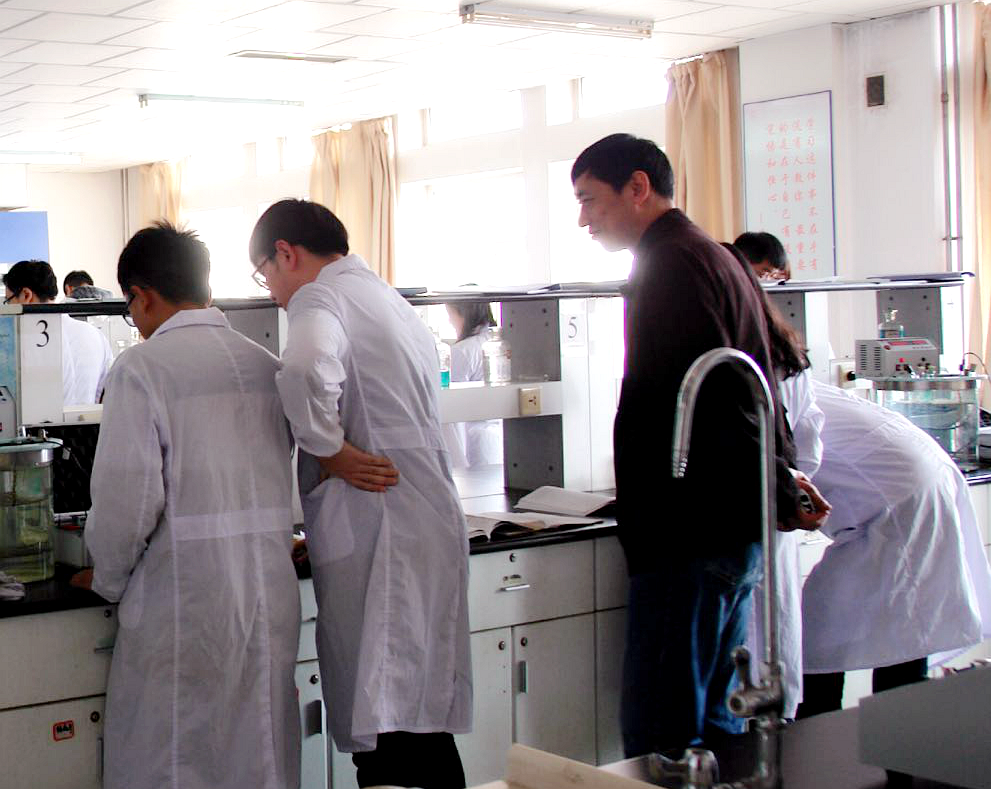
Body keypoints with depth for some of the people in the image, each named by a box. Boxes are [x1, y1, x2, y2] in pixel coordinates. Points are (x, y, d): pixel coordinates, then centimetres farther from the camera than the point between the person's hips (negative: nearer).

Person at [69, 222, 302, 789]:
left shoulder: (142, 368, -10)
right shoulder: (267, 365, 8)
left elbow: (129, 496, -15)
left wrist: (108, 580, 2)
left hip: (184, 601, -6)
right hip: (272, 590, 6)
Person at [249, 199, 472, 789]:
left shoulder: (320, 298, -7)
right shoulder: (395, 303, 22)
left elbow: (307, 370, -31)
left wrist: (330, 453, -17)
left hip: (378, 536, -9)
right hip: (432, 524, 9)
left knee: (388, 738, -6)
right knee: (421, 727, 13)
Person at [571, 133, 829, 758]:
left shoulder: (671, 265, -12)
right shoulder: (711, 257, 21)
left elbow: (712, 401, -20)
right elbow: (740, 396, 23)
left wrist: (779, 496, -12)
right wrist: (777, 478, 13)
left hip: (691, 536, -11)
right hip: (732, 532, 11)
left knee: (660, 738, -8)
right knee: (712, 723, 15)